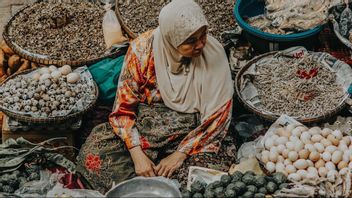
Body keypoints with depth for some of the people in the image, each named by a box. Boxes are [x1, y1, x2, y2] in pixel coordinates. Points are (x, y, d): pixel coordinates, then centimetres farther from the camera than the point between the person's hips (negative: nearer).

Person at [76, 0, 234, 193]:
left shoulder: (213, 53, -15)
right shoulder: (142, 49, -15)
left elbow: (218, 115, -12)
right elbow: (124, 107, -9)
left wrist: (180, 154, -18)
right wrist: (138, 155, -20)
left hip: (191, 136, 0)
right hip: (144, 126, 1)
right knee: (93, 154, -22)